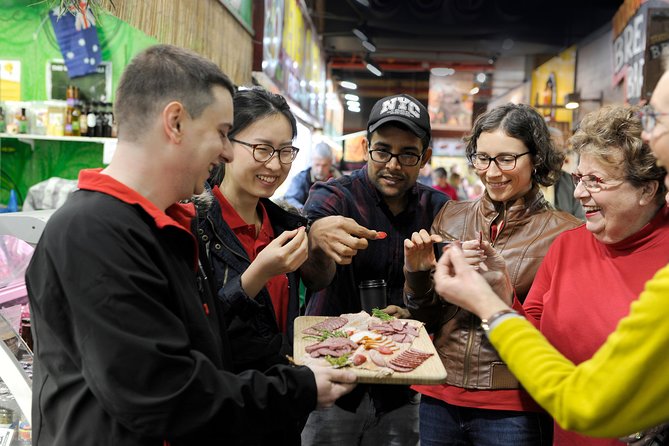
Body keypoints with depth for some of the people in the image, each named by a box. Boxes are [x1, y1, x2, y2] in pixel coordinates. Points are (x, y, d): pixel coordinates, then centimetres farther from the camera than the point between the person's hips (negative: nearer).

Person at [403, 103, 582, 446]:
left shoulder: (563, 233, -10)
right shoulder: (452, 216, 2)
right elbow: (426, 316, 7)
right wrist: (417, 272, -11)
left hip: (513, 407, -3)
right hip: (440, 397, 4)